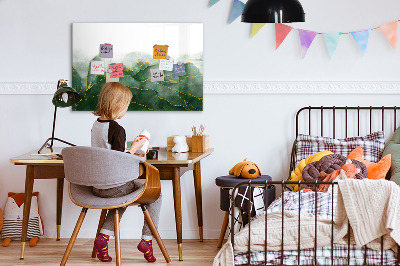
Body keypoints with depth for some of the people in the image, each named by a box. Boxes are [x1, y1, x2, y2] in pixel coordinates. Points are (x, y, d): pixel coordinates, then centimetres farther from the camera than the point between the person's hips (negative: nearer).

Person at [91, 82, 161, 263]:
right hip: (114, 186, -8)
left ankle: (104, 236, 18)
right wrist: (134, 148, -8)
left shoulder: (95, 125, 6)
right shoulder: (117, 129, -19)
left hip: (96, 186, 8)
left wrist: (129, 154, 19)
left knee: (123, 195, 36)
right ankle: (147, 239, 9)